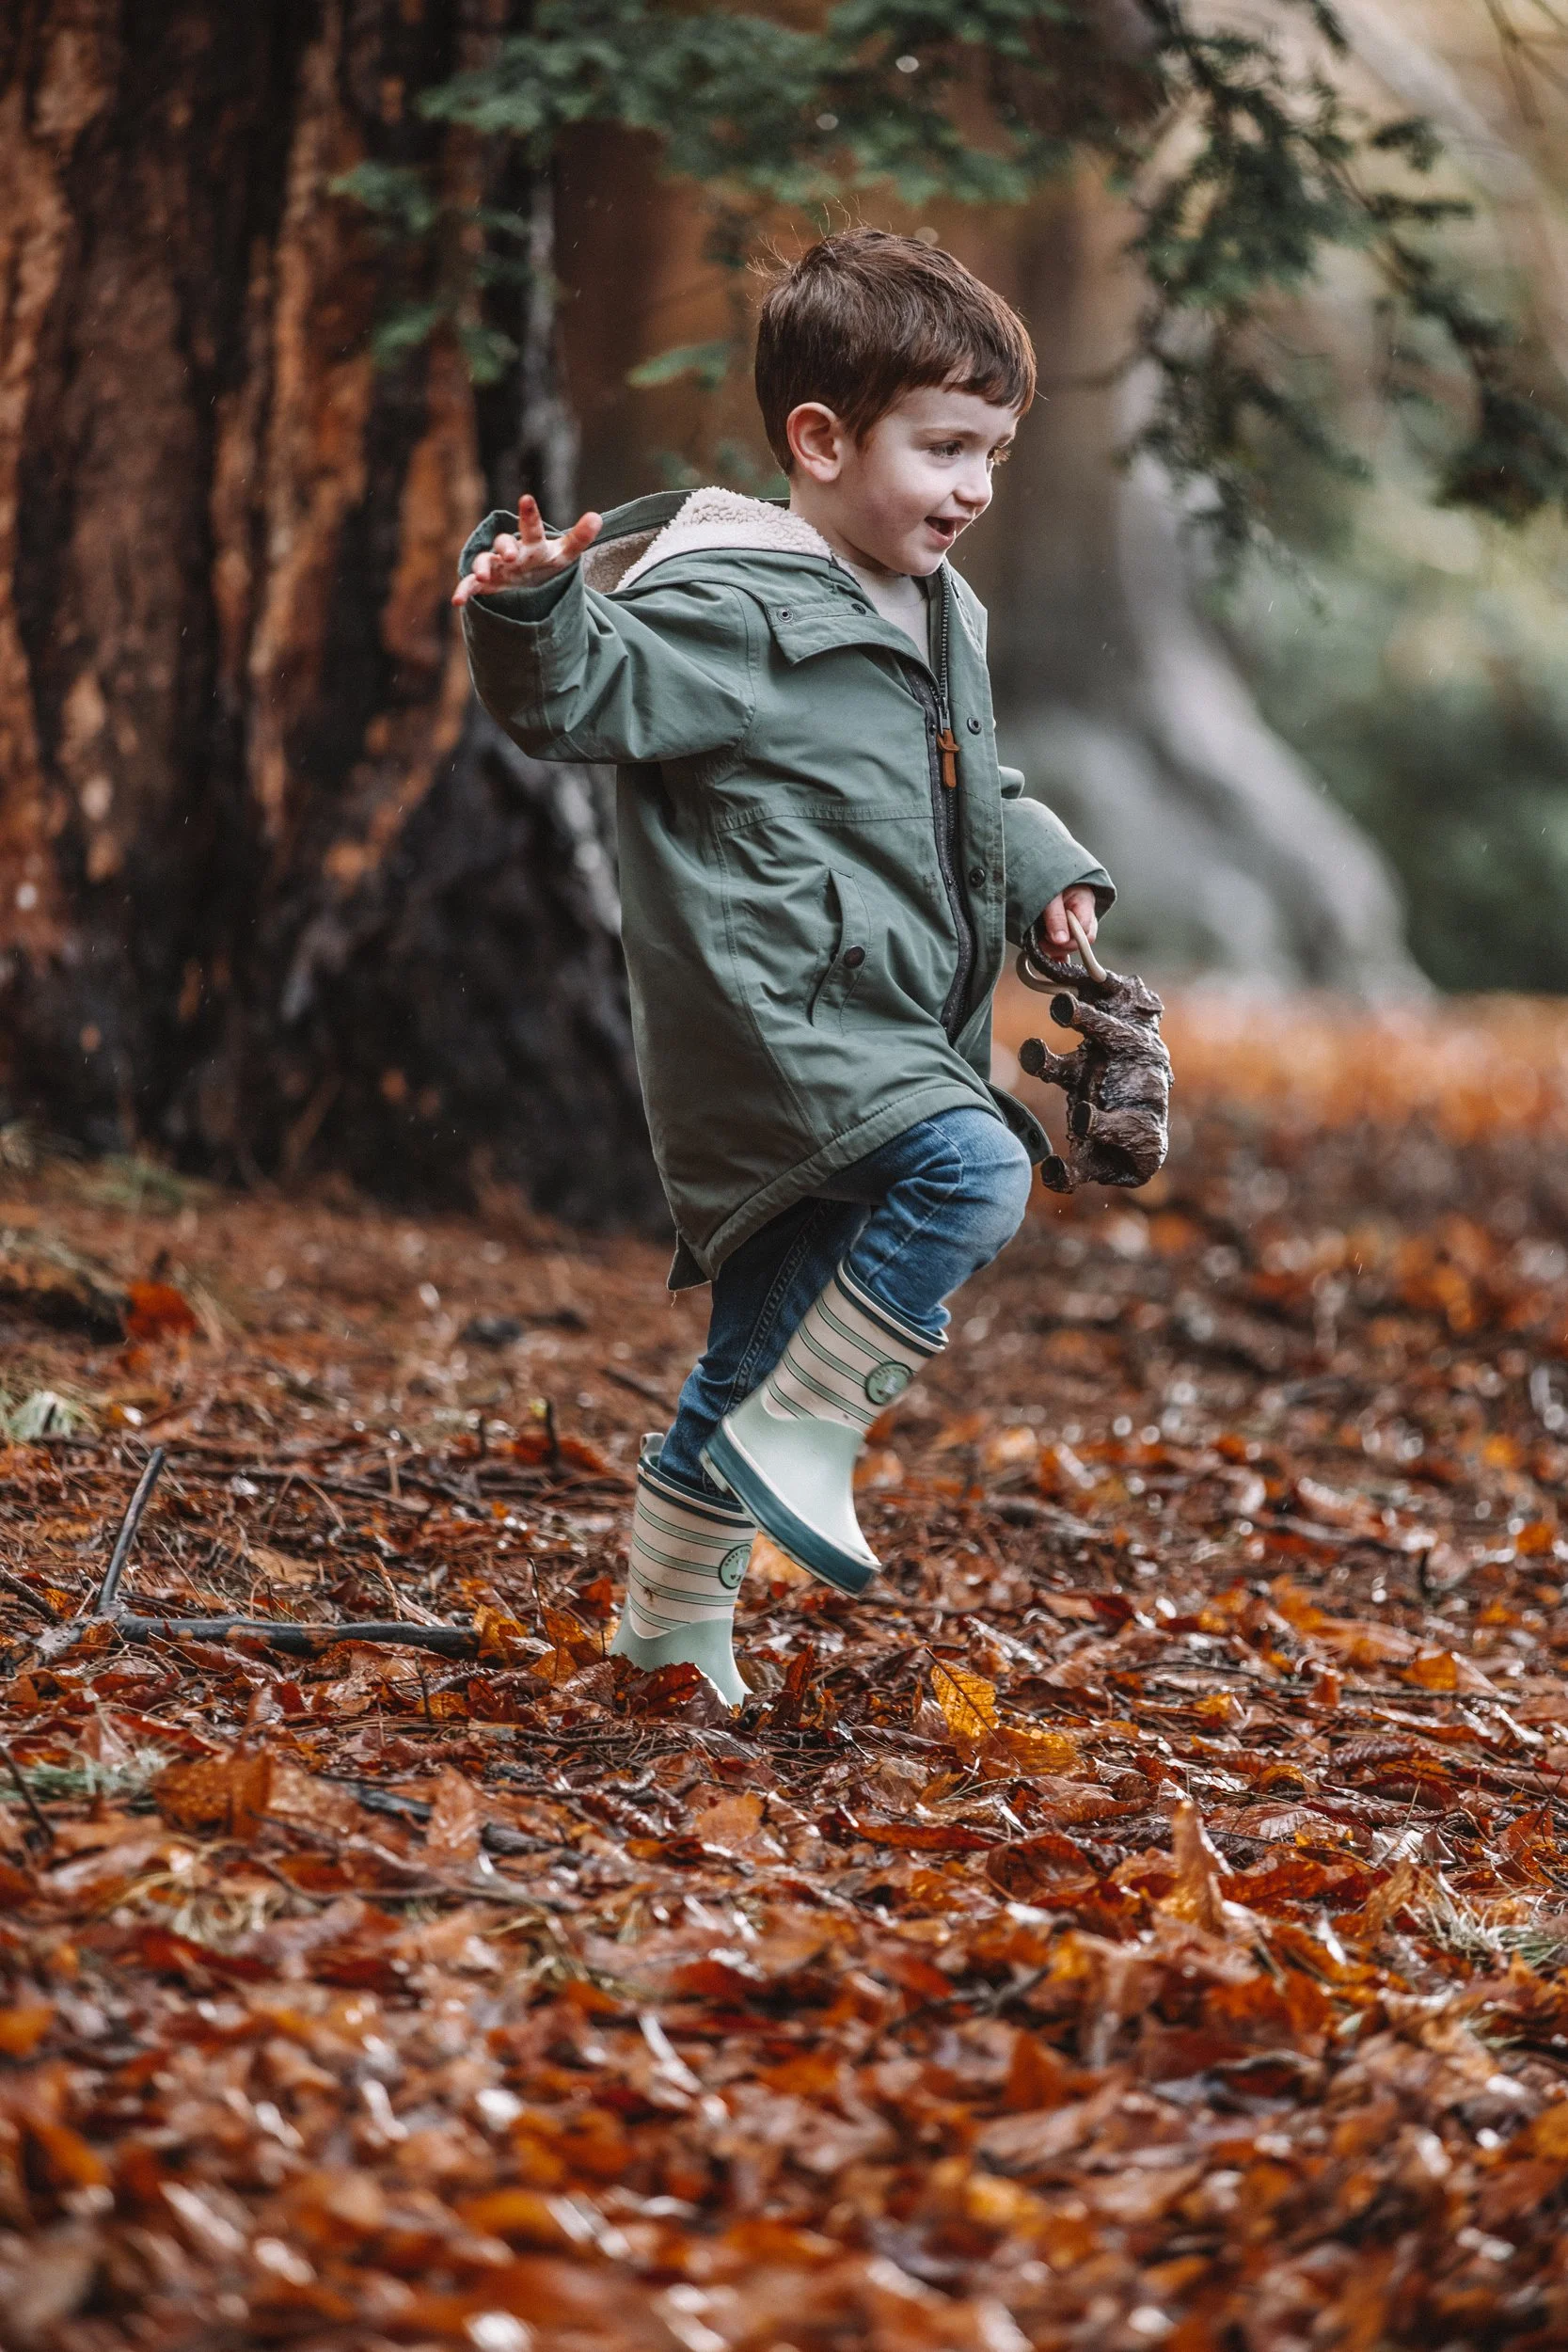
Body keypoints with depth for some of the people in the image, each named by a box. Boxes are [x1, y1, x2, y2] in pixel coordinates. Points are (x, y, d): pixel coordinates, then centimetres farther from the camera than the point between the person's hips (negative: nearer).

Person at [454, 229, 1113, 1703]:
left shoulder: (938, 619, 17)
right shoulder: (733, 610, -12)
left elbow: (977, 793, 31)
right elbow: (583, 698, -22)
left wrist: (1044, 872, 14)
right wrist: (531, 608, -42)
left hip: (872, 1042, 9)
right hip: (774, 1016, -9)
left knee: (760, 1350, 15)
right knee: (971, 1170, -29)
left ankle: (674, 1612, 28)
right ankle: (796, 1436, -15)